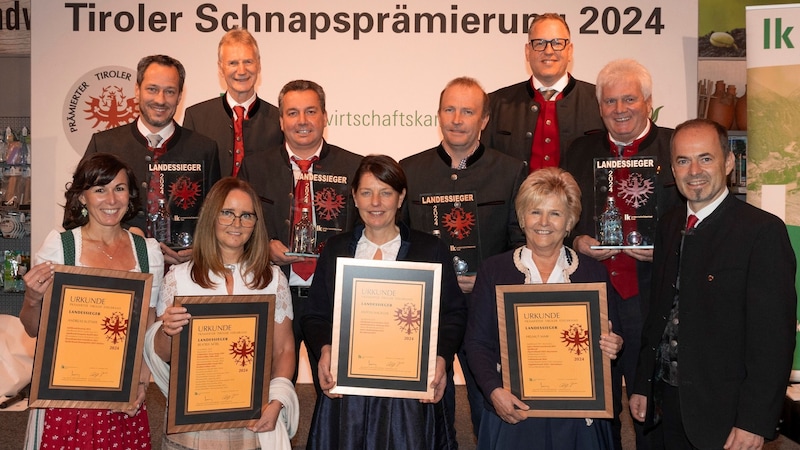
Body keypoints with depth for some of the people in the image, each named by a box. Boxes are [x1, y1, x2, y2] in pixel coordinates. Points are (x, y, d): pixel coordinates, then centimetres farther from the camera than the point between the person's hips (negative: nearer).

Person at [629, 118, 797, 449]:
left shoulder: (763, 230, -14)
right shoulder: (669, 226, 7)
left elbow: (773, 336, -17)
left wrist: (754, 423, -18)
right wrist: (642, 385, 11)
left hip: (723, 410, -6)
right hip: (669, 399, 6)